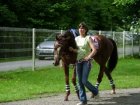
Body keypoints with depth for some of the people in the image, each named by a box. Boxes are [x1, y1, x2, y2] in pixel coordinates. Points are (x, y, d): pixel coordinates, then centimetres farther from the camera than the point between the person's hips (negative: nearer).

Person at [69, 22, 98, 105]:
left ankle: (95, 91, 15)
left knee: (84, 81, -12)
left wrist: (88, 57, -23)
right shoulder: (77, 38, 10)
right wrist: (72, 49, -6)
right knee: (80, 81, 5)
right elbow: (77, 50, 14)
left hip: (86, 61, -6)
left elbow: (94, 50, -16)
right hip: (78, 61, 6)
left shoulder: (88, 38, -7)